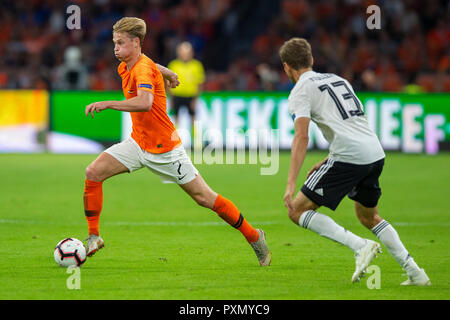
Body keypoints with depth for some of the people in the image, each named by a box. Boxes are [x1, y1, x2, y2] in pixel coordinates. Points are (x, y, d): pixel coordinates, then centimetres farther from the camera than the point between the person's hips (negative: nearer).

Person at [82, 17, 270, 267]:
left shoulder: (144, 69, -24)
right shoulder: (125, 67, 2)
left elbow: (144, 103, -43)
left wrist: (107, 104, -44)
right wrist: (167, 73, 43)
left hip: (164, 149, -7)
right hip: (138, 142, 7)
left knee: (205, 198, -2)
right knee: (93, 173, -10)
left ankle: (253, 237, 14)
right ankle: (93, 237, -1)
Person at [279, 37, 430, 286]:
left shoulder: (300, 91, 1)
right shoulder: (337, 79, 25)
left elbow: (301, 137, -14)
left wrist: (290, 185, -20)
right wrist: (327, 162, 30)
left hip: (349, 157, -8)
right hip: (376, 153, 8)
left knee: (298, 211, 0)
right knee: (369, 217, 28)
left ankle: (361, 247, -13)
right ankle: (414, 272, 15)